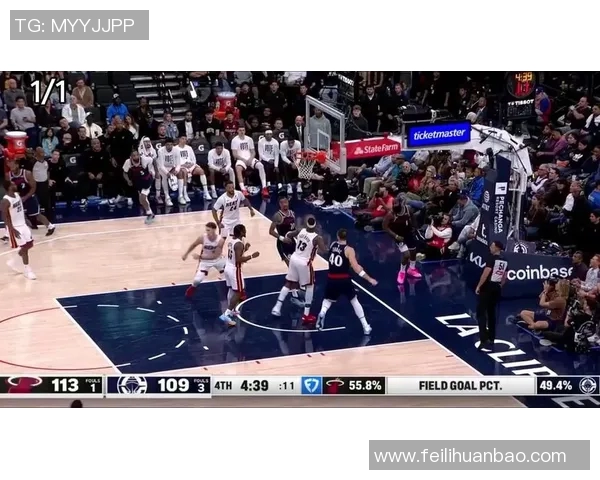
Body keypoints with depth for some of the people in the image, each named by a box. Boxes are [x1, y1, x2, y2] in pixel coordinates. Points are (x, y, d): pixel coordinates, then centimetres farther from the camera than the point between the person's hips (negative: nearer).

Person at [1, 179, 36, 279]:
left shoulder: (17, 195, 3)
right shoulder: (5, 201, -22)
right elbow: (5, 217, -21)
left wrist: (24, 221, 19)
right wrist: (13, 230, -24)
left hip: (22, 224, 8)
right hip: (14, 227, -8)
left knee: (29, 244, 11)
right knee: (24, 247, -5)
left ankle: (13, 261, 29)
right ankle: (27, 270, 9)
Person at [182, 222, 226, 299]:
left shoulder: (220, 240, -29)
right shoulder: (202, 238, -27)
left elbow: (215, 255, -28)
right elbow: (194, 245, -5)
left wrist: (200, 256, -33)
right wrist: (186, 254, 6)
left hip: (218, 259, 1)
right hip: (205, 260, -1)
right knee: (197, 279, -13)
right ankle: (191, 290, 20)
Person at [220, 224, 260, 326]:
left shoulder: (232, 242, 9)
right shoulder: (239, 243, -20)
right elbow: (238, 260, -27)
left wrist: (244, 249, 19)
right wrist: (252, 256, -21)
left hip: (228, 268, 9)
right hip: (235, 270, -9)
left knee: (232, 290, 25)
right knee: (238, 293, -4)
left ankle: (231, 311, 35)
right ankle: (226, 315, -12)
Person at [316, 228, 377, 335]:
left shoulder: (332, 245, 5)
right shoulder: (349, 250, -9)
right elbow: (356, 268, -16)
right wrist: (369, 279, -11)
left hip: (332, 279, 3)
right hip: (344, 280, -2)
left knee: (328, 300, 24)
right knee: (354, 301, 16)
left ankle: (322, 313, -10)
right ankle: (366, 327, 16)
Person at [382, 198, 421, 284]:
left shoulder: (407, 209, -15)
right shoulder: (391, 214, -30)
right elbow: (385, 227, -22)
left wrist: (412, 227, 1)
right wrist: (395, 236, -24)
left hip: (408, 233, 6)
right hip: (399, 236, -6)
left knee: (413, 252, 20)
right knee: (406, 255, -15)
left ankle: (412, 269, 47)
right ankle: (402, 273, 12)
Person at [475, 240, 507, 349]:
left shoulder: (492, 258, -14)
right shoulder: (504, 260, 10)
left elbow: (486, 273, -20)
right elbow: (505, 276, 16)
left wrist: (478, 286, -13)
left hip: (487, 287, -8)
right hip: (497, 288, 8)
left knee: (481, 313, -4)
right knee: (492, 313, 17)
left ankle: (483, 339, -15)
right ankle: (491, 338, 20)